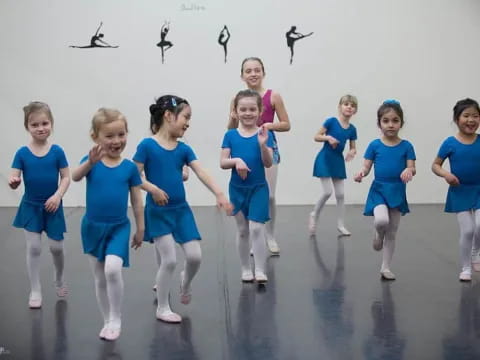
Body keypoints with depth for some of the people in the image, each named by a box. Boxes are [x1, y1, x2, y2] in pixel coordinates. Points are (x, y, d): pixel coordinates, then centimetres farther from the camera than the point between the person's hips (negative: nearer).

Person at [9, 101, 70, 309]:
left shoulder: (57, 152, -7)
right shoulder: (22, 153, -7)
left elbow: (66, 177, -4)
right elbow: (14, 179, -9)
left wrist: (58, 196, -17)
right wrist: (13, 182, -32)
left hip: (52, 207, 0)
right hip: (30, 207, 0)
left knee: (56, 247, 7)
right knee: (33, 247, 0)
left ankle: (59, 279, 37)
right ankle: (35, 290, 13)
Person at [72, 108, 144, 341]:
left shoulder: (129, 167, -5)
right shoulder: (92, 161, -7)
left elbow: (137, 201, 3)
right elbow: (75, 177, -28)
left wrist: (140, 229, 7)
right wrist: (91, 161, -47)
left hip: (119, 228, -2)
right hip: (93, 227, 2)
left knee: (113, 269, -23)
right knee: (99, 278, 12)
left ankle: (116, 319, -4)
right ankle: (107, 322, 29)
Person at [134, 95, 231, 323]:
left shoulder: (183, 149, 4)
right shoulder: (147, 145, -10)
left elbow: (201, 173, -6)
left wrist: (219, 194, -16)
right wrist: (153, 189, -25)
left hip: (181, 209, 5)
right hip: (158, 211, -5)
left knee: (195, 256, 1)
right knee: (169, 260, -5)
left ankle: (185, 283, 35)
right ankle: (162, 308, 13)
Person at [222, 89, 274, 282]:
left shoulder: (264, 134, -5)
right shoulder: (230, 135, -2)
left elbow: (268, 163, -11)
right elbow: (222, 162, -3)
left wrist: (263, 145, -27)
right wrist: (236, 160, -22)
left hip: (258, 188, -2)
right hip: (237, 188, 2)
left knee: (256, 228, -10)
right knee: (242, 230, 13)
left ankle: (260, 271, -3)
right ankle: (245, 269, 24)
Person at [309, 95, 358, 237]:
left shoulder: (352, 129, -1)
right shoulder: (331, 121, -12)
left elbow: (353, 148, 7)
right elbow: (316, 137, -9)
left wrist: (352, 152, -15)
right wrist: (328, 137, -26)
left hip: (338, 161, 5)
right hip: (325, 159, -5)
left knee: (340, 194, 6)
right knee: (327, 192, -9)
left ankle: (341, 225, 15)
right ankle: (314, 215, 15)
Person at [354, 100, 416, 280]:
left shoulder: (406, 146, -1)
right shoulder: (374, 145, -2)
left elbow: (412, 168, -3)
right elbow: (367, 166, -2)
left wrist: (408, 171, -27)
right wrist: (361, 173, -24)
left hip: (397, 191, 2)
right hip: (379, 189, -2)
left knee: (392, 233, 9)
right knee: (381, 221, -29)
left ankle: (386, 267, 22)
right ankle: (378, 233, 9)